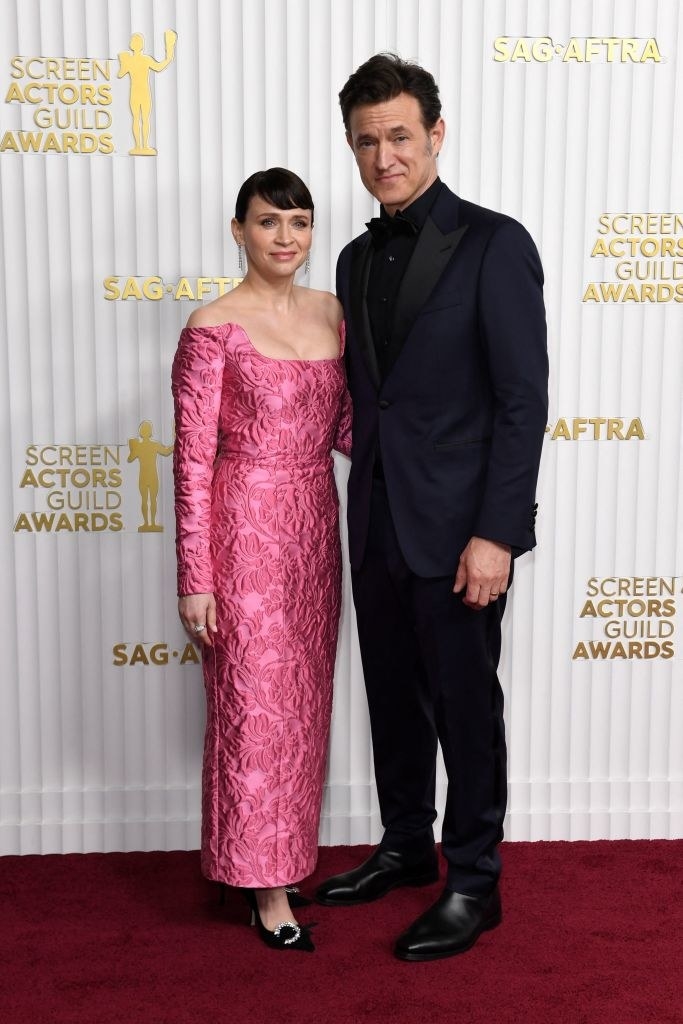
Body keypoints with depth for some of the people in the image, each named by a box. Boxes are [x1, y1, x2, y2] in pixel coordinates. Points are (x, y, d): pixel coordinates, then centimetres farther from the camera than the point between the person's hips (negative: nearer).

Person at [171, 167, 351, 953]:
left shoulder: (332, 313, 7)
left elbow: (342, 430, 11)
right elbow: (193, 461, -12)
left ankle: (285, 852, 34)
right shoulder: (213, 328, -11)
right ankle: (263, 882, 20)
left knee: (304, 702, 15)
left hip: (314, 526, 6)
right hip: (244, 529, -6)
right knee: (254, 705, 4)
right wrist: (194, 579, -12)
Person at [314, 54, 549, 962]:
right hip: (378, 526, 7)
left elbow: (524, 399, -13)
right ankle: (407, 848, 36)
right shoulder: (357, 259, 12)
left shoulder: (493, 244, -9)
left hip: (458, 527, -6)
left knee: (466, 707, 6)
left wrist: (496, 533, -18)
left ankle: (473, 883, 23)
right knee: (394, 698, 17)